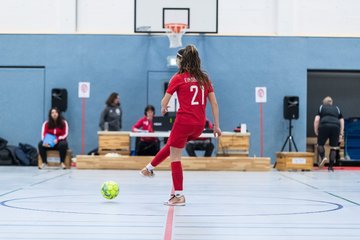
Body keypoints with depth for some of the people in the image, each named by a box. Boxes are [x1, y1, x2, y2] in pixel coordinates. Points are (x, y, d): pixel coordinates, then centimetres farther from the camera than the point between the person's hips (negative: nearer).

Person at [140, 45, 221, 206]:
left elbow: (164, 102, 0)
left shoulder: (178, 78, -4)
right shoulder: (204, 78, 9)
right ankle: (150, 168, 40)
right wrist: (216, 125, 12)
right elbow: (214, 103, 7)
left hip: (184, 122, -6)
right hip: (199, 125, 6)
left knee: (175, 156, 6)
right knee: (171, 145, 27)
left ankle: (179, 196, 7)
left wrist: (164, 109, 23)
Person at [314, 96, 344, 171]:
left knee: (320, 144, 13)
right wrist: (341, 133, 17)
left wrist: (316, 131, 11)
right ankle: (330, 167, 2)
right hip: (336, 127, 2)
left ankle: (323, 157, -14)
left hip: (324, 126, -2)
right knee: (333, 148, 7)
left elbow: (316, 120, 6)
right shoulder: (337, 109, 26)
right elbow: (342, 121, 17)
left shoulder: (321, 107, 20)